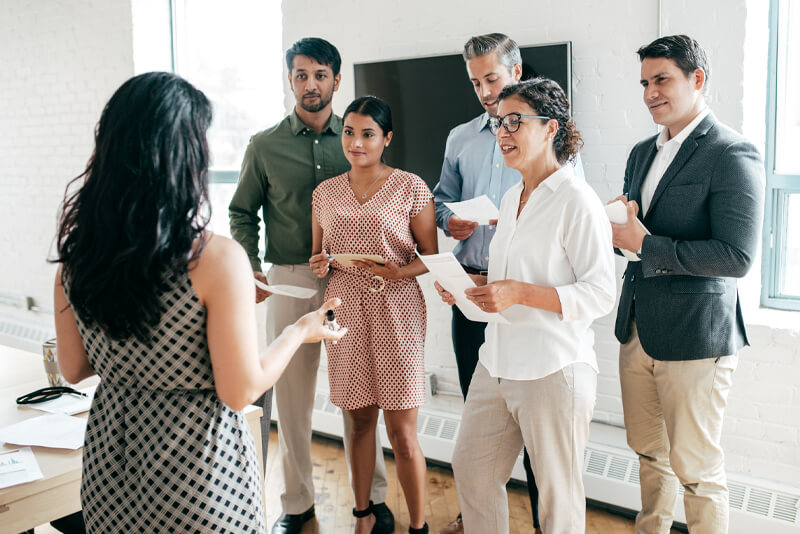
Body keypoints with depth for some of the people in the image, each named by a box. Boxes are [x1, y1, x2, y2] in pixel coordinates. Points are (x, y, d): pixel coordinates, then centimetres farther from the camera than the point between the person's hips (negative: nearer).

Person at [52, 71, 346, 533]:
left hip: (108, 460, 6)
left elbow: (74, 369, 4)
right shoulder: (217, 259, -24)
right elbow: (241, 391, -18)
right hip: (197, 468, -5)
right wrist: (301, 331, -3)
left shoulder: (77, 249, -7)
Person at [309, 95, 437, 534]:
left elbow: (431, 256, 1)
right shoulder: (325, 193, 10)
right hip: (345, 311, 4)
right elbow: (318, 256, 18)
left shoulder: (411, 188, -1)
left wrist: (400, 272, -18)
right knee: (360, 420, 13)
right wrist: (319, 265, -5)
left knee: (402, 432, -1)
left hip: (396, 312, -3)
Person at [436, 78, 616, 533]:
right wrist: (471, 285, 5)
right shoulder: (512, 199, 13)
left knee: (558, 495, 8)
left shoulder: (576, 200, -13)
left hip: (554, 371, -8)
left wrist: (519, 292, -24)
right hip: (498, 362, 8)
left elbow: (601, 293, -16)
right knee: (471, 470, 16)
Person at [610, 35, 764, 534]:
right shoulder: (643, 152, 11)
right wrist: (616, 225, -4)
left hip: (694, 336, -8)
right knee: (649, 451, 21)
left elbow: (737, 257, -22)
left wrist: (645, 244, -22)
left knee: (695, 469, 4)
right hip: (638, 328, 8)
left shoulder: (733, 155, -14)